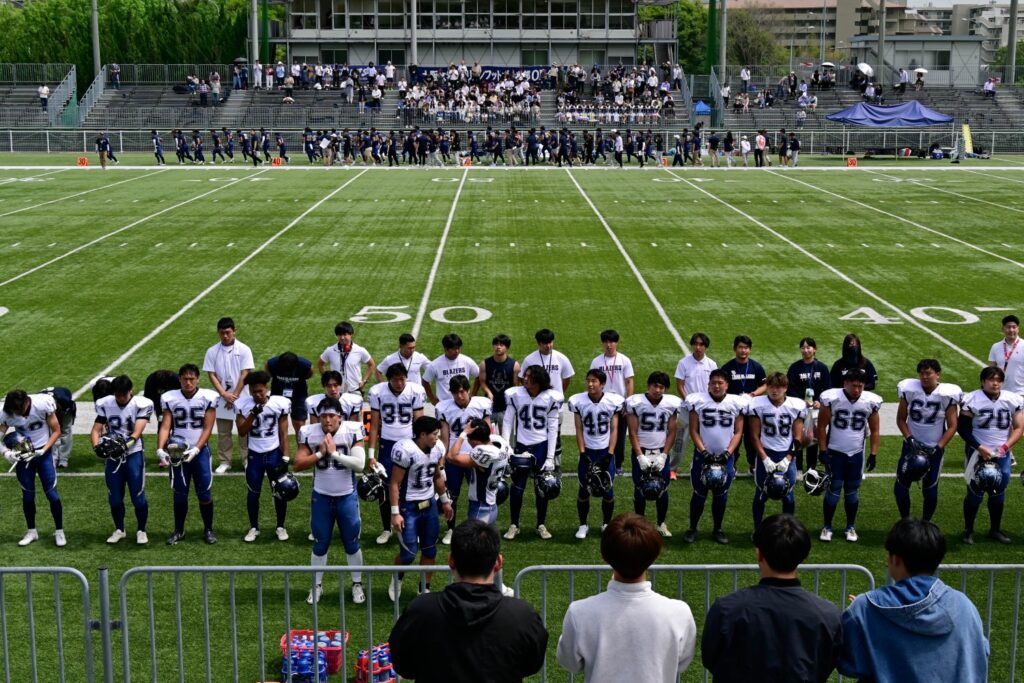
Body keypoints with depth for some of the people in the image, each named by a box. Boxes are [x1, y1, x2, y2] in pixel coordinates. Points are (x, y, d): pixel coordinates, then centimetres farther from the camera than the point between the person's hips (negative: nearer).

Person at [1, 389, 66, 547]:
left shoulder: (43, 404, -24)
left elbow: (56, 431, -12)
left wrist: (43, 450, -22)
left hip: (43, 453, -2)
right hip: (22, 455, 2)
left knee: (52, 494, -2)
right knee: (28, 495, 9)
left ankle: (59, 531, 13)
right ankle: (31, 532, 26)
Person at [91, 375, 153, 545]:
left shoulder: (141, 404, -10)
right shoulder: (105, 404, 0)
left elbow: (137, 432, -17)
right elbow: (96, 429, -1)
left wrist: (126, 444, -35)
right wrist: (97, 446, -21)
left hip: (134, 455, -3)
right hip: (112, 456, 3)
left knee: (138, 497, -1)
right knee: (114, 498, 9)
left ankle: (141, 530, 18)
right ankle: (119, 530, 29)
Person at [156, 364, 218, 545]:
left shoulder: (207, 398, -8)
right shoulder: (170, 399, -4)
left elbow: (207, 429, -8)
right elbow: (165, 427, -5)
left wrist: (195, 449, -19)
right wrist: (160, 449, -20)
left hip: (200, 451, -1)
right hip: (178, 451, 1)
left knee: (204, 492, 1)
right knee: (180, 493, 8)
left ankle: (208, 530, 15)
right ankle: (178, 530, 22)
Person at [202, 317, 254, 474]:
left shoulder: (244, 350, -6)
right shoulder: (212, 352, 0)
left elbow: (244, 374, -8)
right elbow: (212, 375, -2)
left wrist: (234, 395, -12)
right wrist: (224, 394, -13)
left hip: (241, 397, -2)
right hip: (221, 399, 2)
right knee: (223, 432, 8)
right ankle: (224, 462, 18)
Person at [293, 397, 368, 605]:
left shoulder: (352, 431, -14)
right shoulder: (309, 433, -10)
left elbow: (360, 464, -21)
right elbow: (298, 465, -9)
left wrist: (335, 453, -26)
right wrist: (320, 453, -21)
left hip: (347, 497, -1)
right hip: (321, 497, 1)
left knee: (352, 543, 11)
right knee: (320, 544, 12)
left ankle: (357, 584, 27)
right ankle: (316, 586, 28)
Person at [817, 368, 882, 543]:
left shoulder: (871, 401, -7)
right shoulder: (832, 398, -15)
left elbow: (875, 430, 4)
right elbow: (822, 426, -5)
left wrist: (873, 454, 0)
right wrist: (823, 451, -7)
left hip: (856, 454, 2)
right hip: (835, 452, -2)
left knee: (852, 492, 9)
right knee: (834, 490, -1)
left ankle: (851, 527, 22)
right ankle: (827, 527, 13)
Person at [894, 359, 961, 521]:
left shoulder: (947, 394, -13)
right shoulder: (909, 390, -10)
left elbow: (952, 427, -7)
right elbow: (901, 419, 1)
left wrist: (938, 448, -15)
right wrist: (910, 439, -12)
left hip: (934, 448, -1)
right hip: (912, 445, 1)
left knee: (930, 490, 5)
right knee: (900, 487, -1)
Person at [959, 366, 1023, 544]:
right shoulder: (972, 400, -13)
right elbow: (963, 428, -9)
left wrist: (1006, 446, -12)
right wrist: (979, 447, -17)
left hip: (1002, 455, 3)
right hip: (979, 453, -3)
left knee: (998, 493, 12)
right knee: (975, 493, 0)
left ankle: (995, 529, 28)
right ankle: (968, 530, 15)